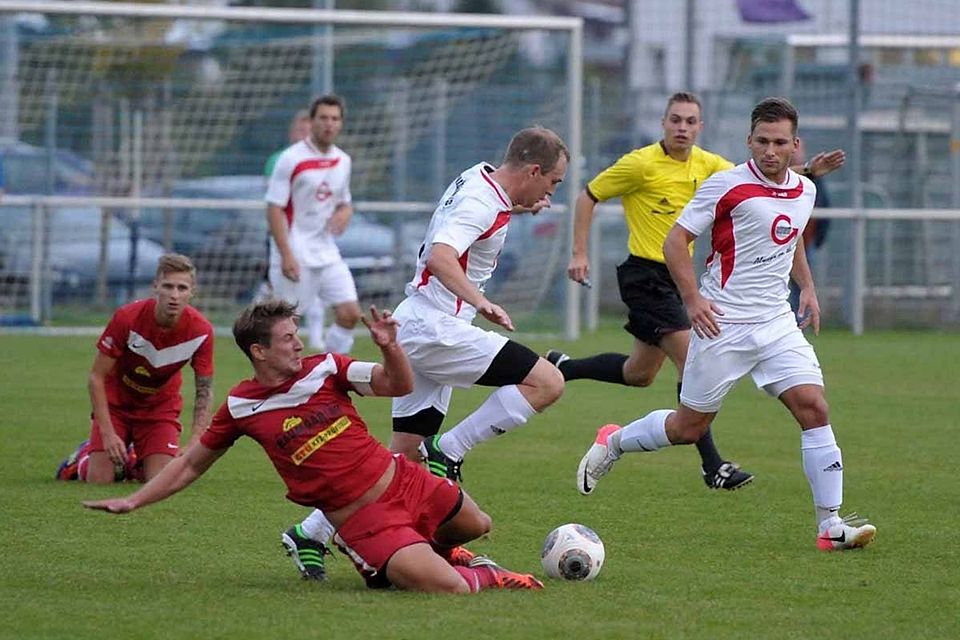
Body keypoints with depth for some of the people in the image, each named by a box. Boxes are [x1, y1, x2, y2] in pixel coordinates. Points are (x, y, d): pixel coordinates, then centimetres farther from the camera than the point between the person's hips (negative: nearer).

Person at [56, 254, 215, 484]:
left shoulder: (201, 330, -23)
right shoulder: (127, 318, -29)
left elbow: (205, 391, -13)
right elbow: (96, 378, -20)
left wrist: (193, 445, -25)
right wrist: (108, 434, -26)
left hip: (161, 405, 2)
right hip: (116, 402, -2)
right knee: (99, 480, -12)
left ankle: (133, 461, 22)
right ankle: (83, 457, 25)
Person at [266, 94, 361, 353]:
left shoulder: (342, 161, 10)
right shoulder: (291, 159, -9)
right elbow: (274, 209, -12)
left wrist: (344, 212, -3)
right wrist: (286, 255, -19)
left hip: (327, 253, 6)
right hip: (295, 256, -6)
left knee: (350, 314, -3)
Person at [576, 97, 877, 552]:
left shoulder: (805, 191, 8)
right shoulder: (728, 185, -12)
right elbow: (676, 241, -9)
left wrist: (807, 289, 16)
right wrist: (693, 297, -20)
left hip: (777, 322, 5)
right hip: (723, 325, -5)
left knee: (813, 408, -11)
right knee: (689, 427, 5)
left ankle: (831, 525, -8)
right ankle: (612, 443, 33)